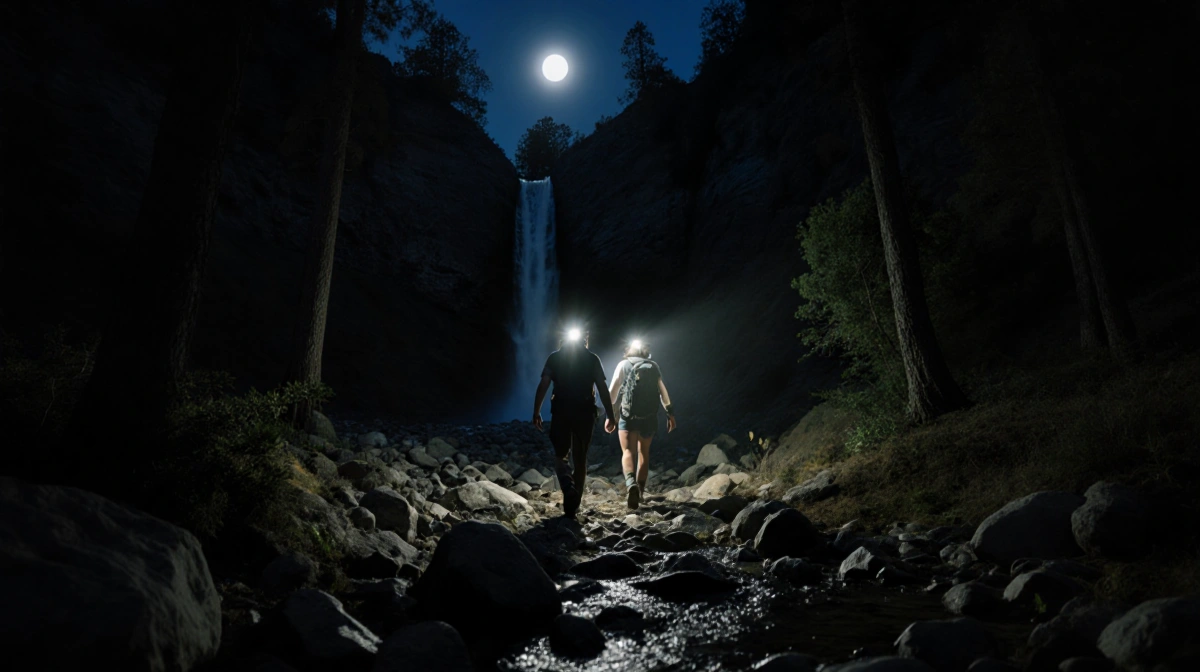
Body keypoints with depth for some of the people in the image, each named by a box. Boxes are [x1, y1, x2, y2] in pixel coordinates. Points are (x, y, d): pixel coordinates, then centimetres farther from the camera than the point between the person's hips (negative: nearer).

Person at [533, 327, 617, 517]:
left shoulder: (555, 358, 2)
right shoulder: (592, 359, 1)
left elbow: (543, 386, -4)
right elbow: (603, 389, -3)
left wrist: (536, 412, 0)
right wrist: (610, 416, 1)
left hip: (561, 412, 0)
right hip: (585, 414, 1)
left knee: (560, 455, 13)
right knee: (580, 458, 11)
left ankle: (569, 489, -15)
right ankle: (573, 504, 13)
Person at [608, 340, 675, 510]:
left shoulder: (624, 364, 5)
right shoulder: (654, 365, 11)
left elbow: (613, 391, -2)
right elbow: (662, 390, 1)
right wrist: (670, 413, -1)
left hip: (628, 415, -2)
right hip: (649, 416, 3)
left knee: (627, 452, -2)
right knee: (644, 453, 17)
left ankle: (630, 484, -29)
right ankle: (640, 491, 19)